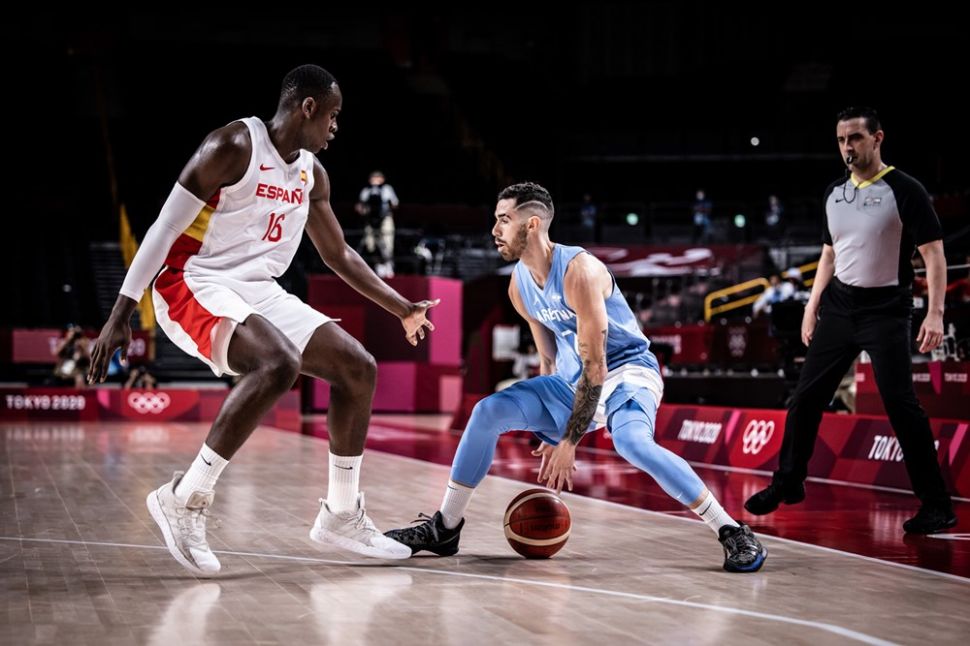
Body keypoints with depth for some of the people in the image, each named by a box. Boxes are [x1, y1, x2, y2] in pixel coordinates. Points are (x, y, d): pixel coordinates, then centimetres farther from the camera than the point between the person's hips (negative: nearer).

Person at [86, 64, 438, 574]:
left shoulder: (311, 173, 11)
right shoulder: (235, 146, -14)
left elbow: (337, 254, 24)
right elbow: (165, 227, -15)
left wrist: (401, 309, 23)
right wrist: (120, 314, -18)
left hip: (259, 292, 8)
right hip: (194, 285, -8)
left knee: (358, 368, 2)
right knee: (279, 364, -34)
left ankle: (342, 515, 13)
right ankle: (184, 499, -24)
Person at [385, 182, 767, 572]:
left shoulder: (579, 272, -25)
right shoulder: (519, 285, 1)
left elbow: (595, 365, -25)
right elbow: (549, 359, 12)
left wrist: (569, 441, -23)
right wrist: (552, 429, 9)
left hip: (628, 372, -8)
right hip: (575, 381, 8)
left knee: (630, 442, -37)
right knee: (488, 412, -7)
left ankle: (733, 533, -27)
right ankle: (444, 528, 3)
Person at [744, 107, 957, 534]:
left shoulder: (904, 191, -10)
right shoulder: (834, 193, 9)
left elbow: (933, 254, -13)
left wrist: (935, 313, -22)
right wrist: (812, 308, 17)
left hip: (885, 310, -6)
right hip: (839, 306, 6)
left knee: (901, 404, -11)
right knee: (805, 397, 9)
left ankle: (936, 506, -2)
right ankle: (787, 484, 25)